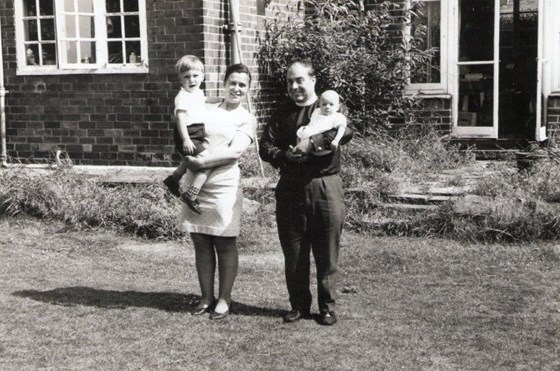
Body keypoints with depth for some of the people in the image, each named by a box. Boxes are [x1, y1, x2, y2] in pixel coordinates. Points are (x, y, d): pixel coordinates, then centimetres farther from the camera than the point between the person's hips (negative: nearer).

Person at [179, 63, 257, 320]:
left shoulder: (246, 120, 4)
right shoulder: (206, 110, 14)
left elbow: (235, 152, -10)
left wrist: (202, 162, -16)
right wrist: (188, 158, 2)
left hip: (223, 187, -3)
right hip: (195, 185, 3)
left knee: (225, 244, 3)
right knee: (201, 243, 8)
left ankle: (224, 299, 14)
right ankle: (206, 297, 19)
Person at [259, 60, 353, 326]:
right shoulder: (282, 114, 13)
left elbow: (345, 132, -16)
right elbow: (265, 147, 5)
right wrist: (285, 156, -16)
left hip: (325, 188, -3)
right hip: (290, 189, 3)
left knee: (327, 253, 2)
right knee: (293, 253, 7)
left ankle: (327, 306, 14)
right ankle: (299, 305, 19)